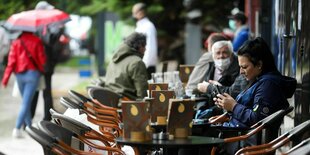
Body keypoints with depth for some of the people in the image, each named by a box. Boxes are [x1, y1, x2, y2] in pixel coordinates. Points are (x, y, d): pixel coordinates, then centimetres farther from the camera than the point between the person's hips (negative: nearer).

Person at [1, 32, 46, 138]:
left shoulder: (16, 42, 3)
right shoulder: (37, 41, -2)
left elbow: (11, 61, -2)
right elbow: (42, 59, 0)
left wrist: (6, 78, -1)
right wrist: (41, 69, 22)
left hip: (19, 74, 3)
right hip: (32, 73, -3)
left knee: (26, 101, 19)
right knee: (26, 103, -7)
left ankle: (29, 126, 26)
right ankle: (17, 128, -18)